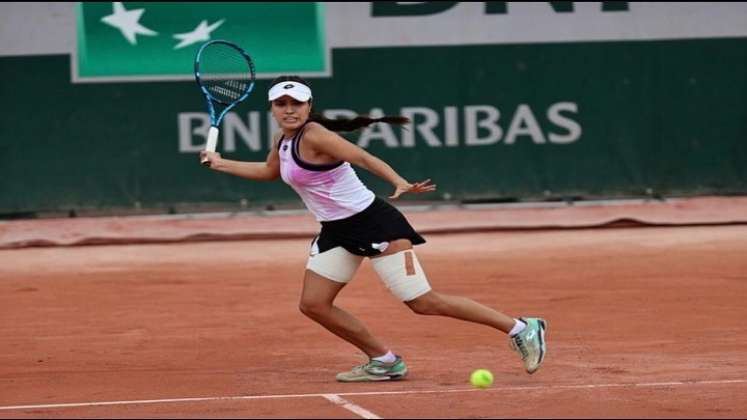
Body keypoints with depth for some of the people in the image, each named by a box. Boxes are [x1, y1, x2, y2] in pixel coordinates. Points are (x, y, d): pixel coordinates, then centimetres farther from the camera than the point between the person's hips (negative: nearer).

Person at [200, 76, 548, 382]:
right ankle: (384, 361, 15)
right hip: (337, 231, 9)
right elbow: (269, 171, 32)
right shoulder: (282, 142, 9)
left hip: (372, 222, -9)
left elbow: (364, 157, -29)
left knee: (423, 302, -10)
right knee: (313, 304, 3)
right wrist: (220, 164, 32)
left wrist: (399, 183, -44)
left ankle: (521, 328, -4)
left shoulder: (313, 136, -18)